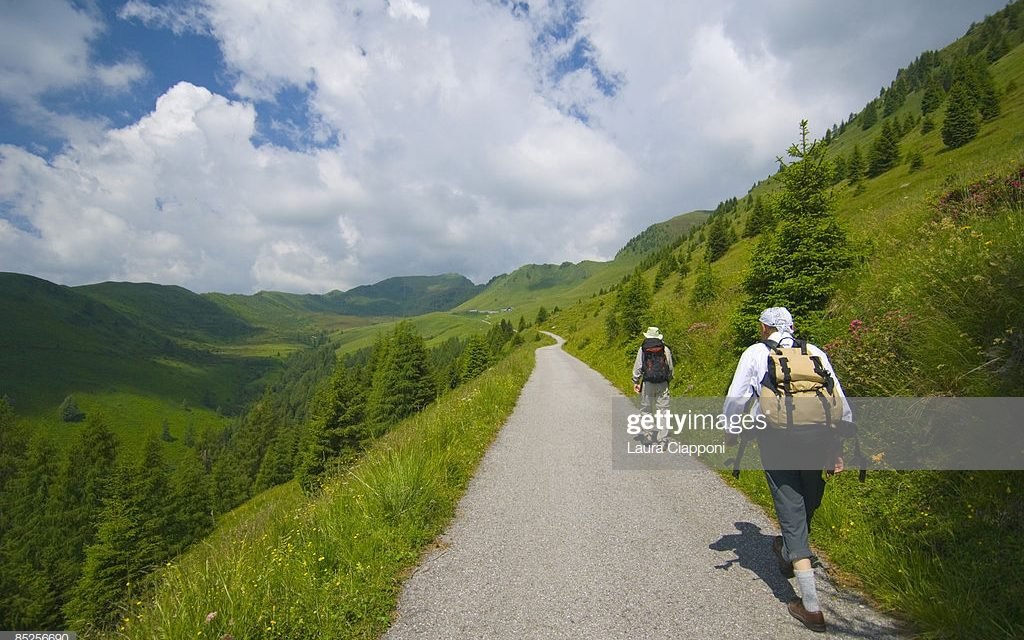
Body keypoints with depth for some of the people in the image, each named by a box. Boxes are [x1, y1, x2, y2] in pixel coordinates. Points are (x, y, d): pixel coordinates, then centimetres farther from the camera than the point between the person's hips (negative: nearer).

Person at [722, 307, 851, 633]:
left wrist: (730, 432, 21)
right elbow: (840, 401, 11)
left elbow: (735, 399, 5)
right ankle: (787, 555, 52)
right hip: (816, 438, 4)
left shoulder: (755, 353, 5)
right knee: (807, 506, 26)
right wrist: (837, 447, 17)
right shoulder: (815, 352, 12)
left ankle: (811, 607, 5)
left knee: (792, 515, 2)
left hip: (777, 440, -4)